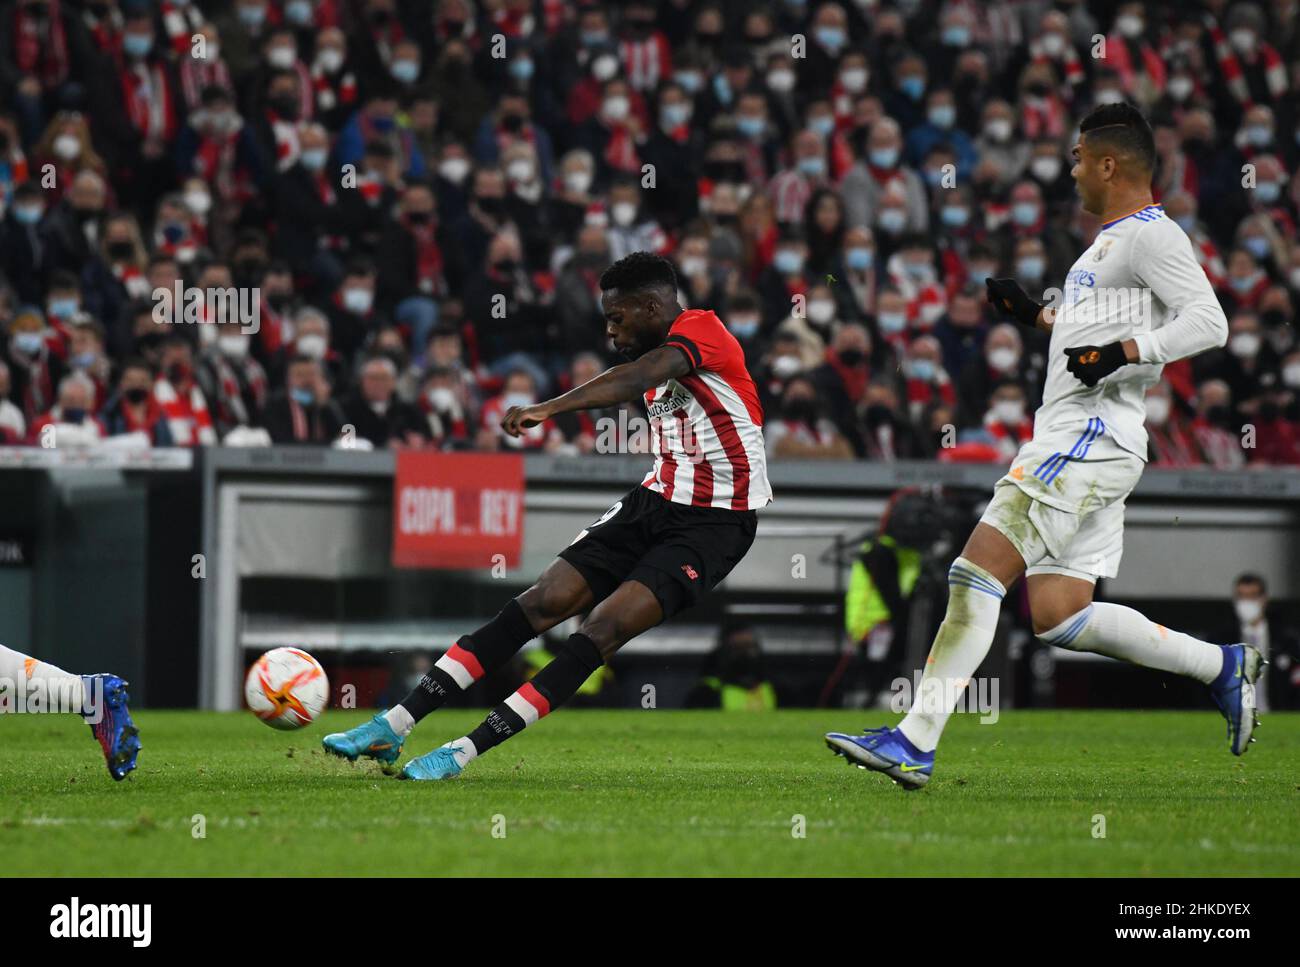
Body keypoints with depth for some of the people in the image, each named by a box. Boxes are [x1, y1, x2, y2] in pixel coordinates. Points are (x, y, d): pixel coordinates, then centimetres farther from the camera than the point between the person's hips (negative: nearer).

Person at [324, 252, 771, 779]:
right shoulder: (662, 359, 15)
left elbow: (638, 377, -32)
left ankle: (467, 750, -23)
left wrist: (549, 408, -44)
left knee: (603, 629, -22)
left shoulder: (701, 328, -14)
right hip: (655, 500, 8)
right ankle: (392, 725, -11)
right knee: (540, 603, -6)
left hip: (714, 521, -8)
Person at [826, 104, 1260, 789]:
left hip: (1092, 439, -10)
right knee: (1058, 616, 6)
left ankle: (916, 741, -19)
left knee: (979, 571, -16)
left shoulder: (1150, 234, -7)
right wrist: (1035, 316, 31)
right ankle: (1223, 666, 14)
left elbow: (1208, 322, -18)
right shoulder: (1110, 242, 23)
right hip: (1068, 440, 10)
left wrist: (1121, 351, -25)